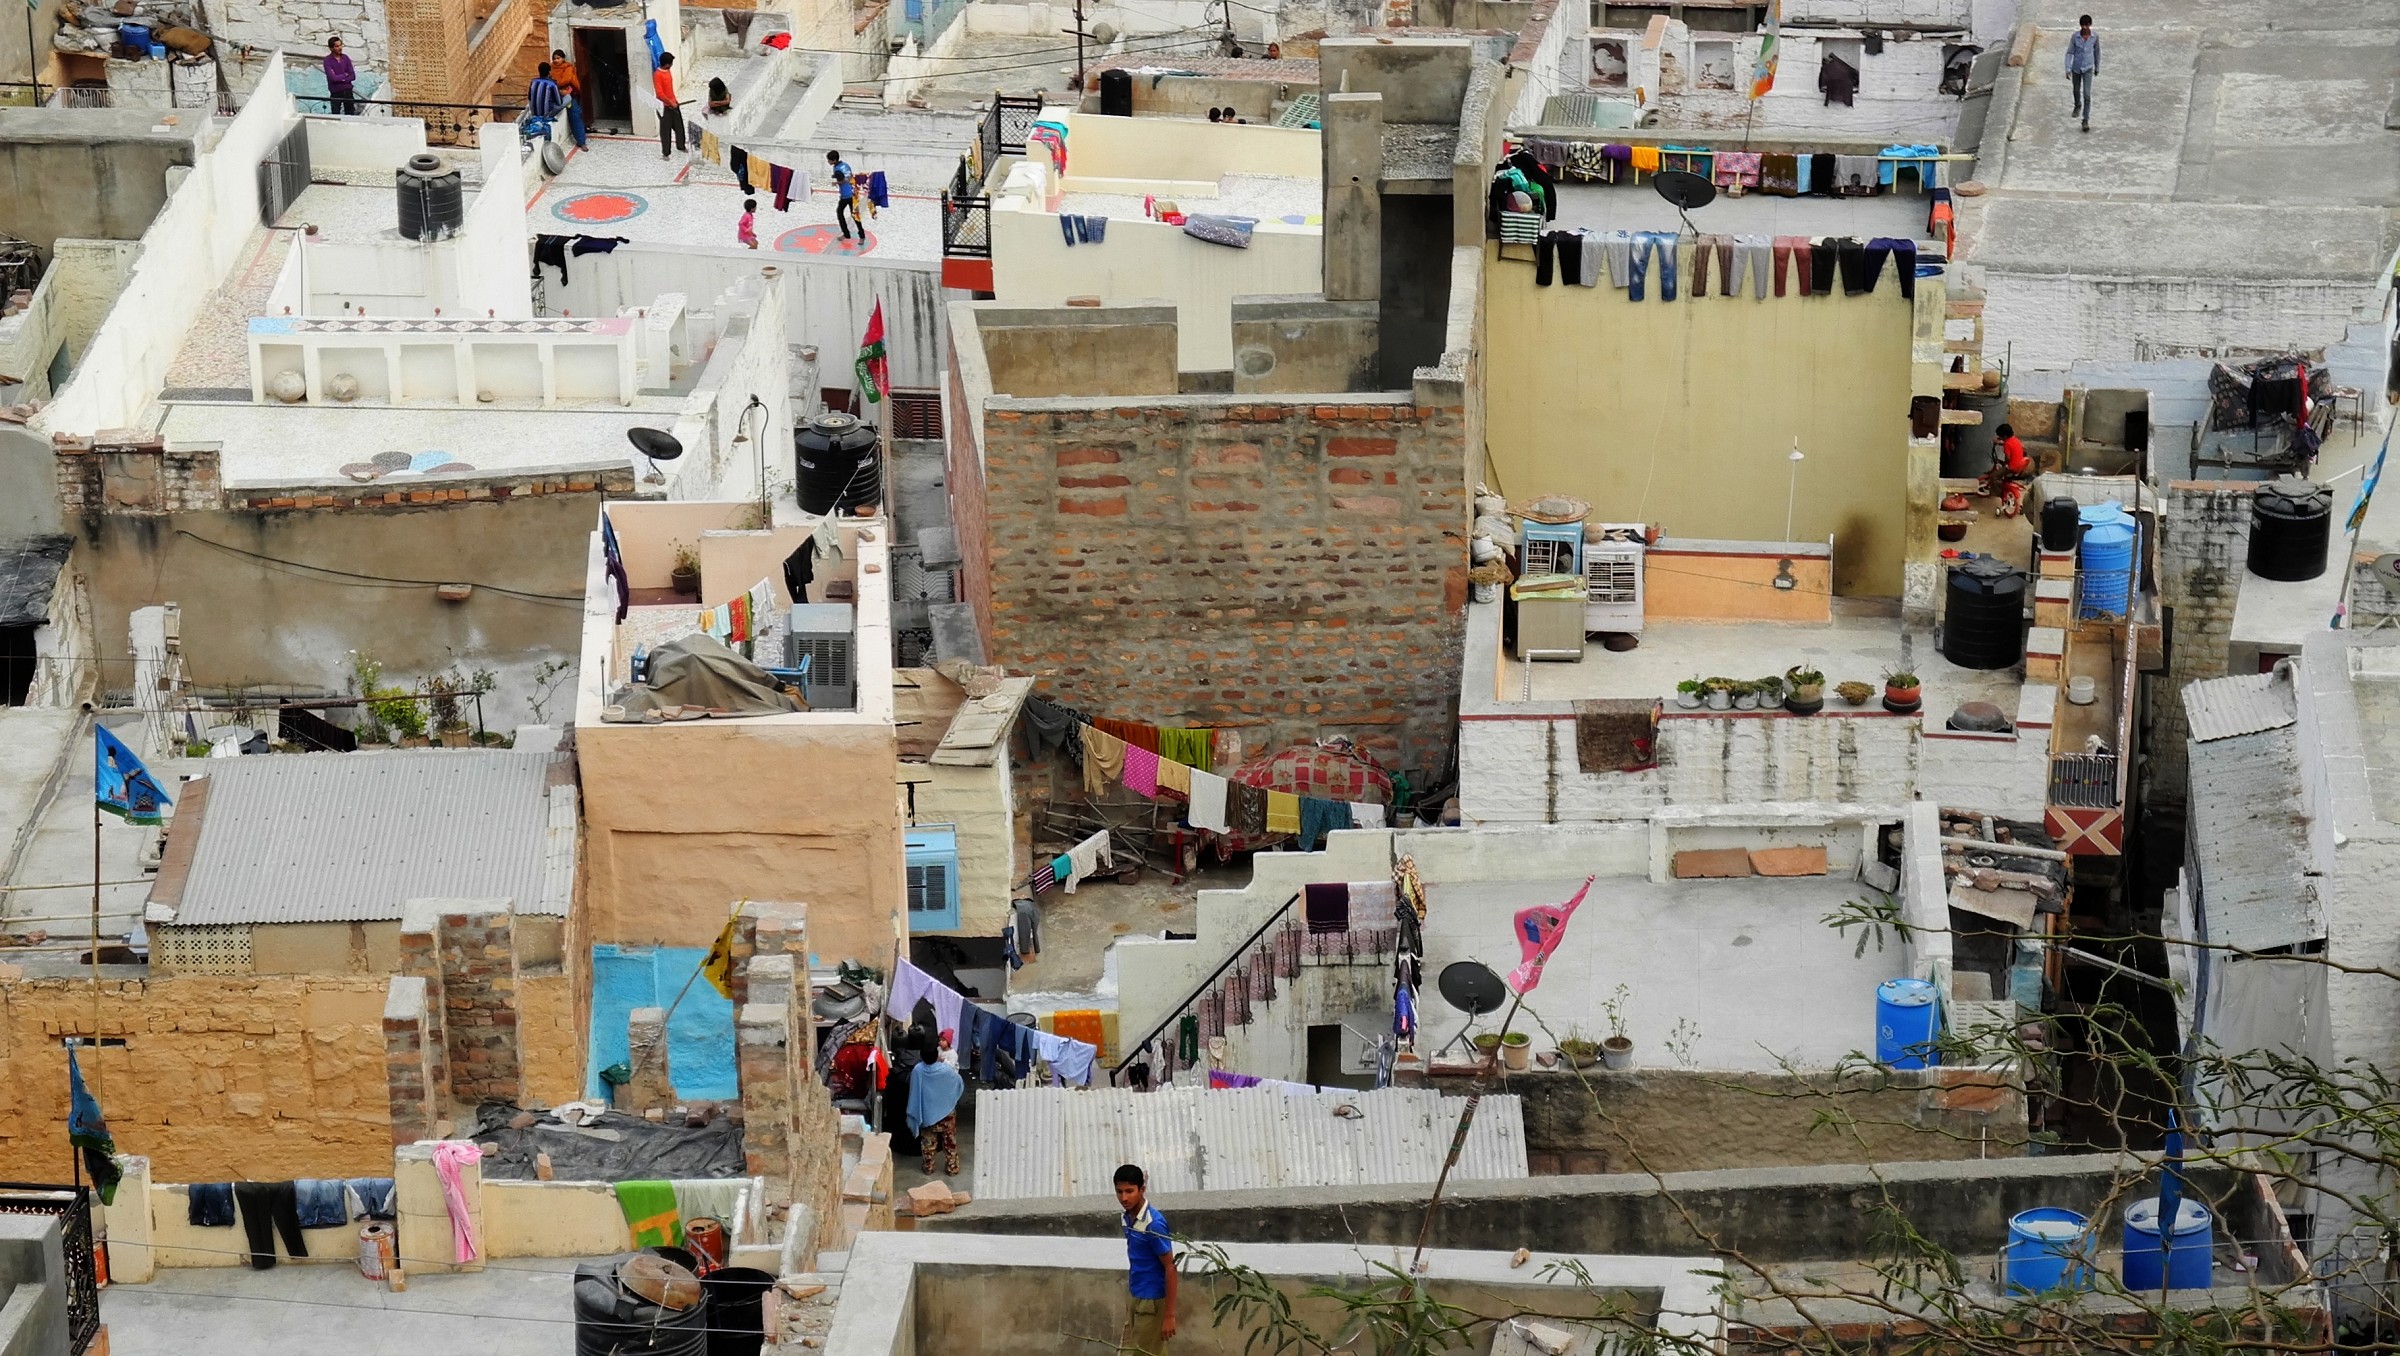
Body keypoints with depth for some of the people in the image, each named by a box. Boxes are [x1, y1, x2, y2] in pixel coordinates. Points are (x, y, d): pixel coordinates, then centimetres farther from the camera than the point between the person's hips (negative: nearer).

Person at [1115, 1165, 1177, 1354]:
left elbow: (1170, 1268, -19)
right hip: (1135, 1299, 8)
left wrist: (1169, 1315, -19)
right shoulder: (1127, 1219, 4)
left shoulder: (1153, 1223, -21)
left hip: (1152, 1302, -8)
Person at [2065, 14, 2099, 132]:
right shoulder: (2075, 36, -13)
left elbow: (2097, 52, 4)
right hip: (2076, 68, 1)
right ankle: (2078, 106, 54)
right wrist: (2068, 69, -15)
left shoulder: (2095, 37, -11)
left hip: (2088, 69, -1)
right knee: (2077, 91, 22)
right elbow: (2069, 53, -8)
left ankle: (2086, 120, -7)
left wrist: (2097, 67, 15)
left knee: (2087, 94, -12)